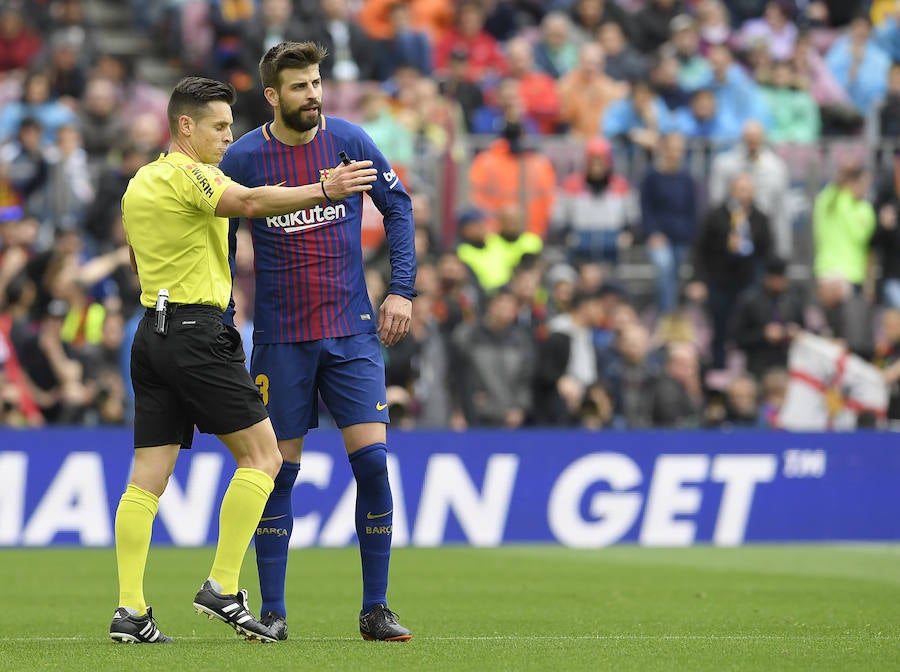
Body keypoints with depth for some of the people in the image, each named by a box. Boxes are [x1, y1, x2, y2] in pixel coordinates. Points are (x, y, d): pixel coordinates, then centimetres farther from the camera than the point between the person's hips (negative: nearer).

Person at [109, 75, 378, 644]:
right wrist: (322, 190, -34)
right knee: (262, 455, -3)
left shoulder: (139, 184, 20)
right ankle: (223, 588, -10)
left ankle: (130, 609, -2)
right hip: (198, 331, -9)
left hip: (152, 331, 9)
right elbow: (249, 201, -28)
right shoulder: (189, 174, -8)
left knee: (148, 478, 4)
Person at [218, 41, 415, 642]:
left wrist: (402, 289, -1)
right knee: (279, 472, 1)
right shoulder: (242, 158, -4)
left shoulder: (350, 142, -2)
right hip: (279, 339, -1)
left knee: (372, 459, -8)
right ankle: (273, 612, 10)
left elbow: (398, 208, 7)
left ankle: (376, 610, 1)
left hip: (352, 330, 1)